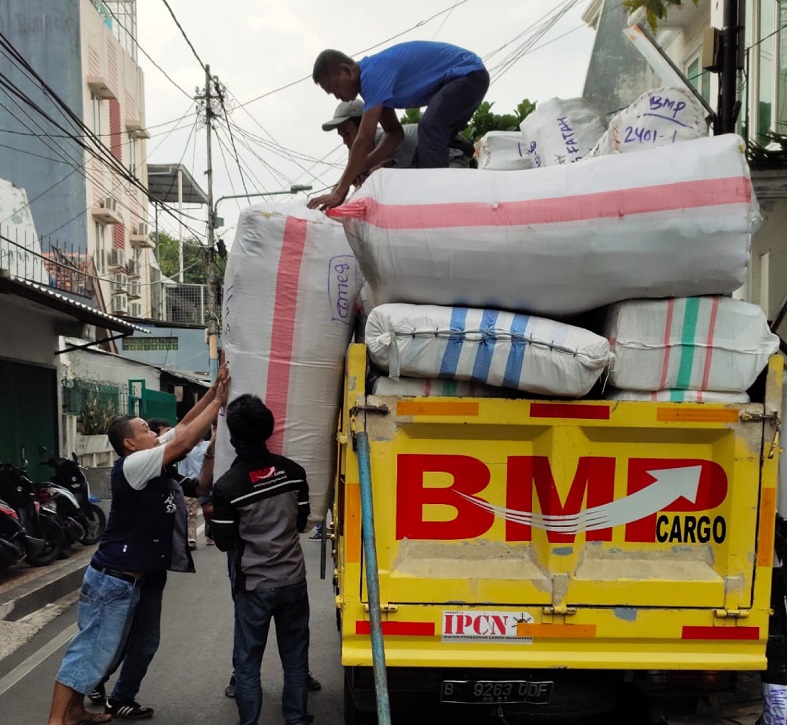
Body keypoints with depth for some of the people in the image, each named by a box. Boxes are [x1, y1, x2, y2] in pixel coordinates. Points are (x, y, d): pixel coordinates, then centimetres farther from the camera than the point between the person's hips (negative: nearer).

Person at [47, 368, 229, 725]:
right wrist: (218, 402, -18)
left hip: (130, 578, 10)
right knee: (90, 650, -3)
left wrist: (212, 393, 0)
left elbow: (183, 428, 9)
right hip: (113, 579, -10)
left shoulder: (147, 461, 6)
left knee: (107, 649, 19)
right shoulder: (131, 466, -19)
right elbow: (183, 442, -25)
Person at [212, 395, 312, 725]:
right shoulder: (293, 471, -6)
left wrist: (214, 518, 10)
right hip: (293, 579, 4)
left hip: (254, 585, -4)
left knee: (247, 661, 10)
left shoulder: (227, 486, -17)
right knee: (295, 657, 16)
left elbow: (224, 542, -7)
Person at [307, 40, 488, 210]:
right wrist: (357, 171, -4)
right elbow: (394, 133, 7)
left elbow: (364, 140, -30)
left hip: (470, 74, -11)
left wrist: (339, 192, -29)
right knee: (435, 141, 16)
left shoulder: (374, 74, -25)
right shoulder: (370, 77, 6)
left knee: (430, 128, -28)